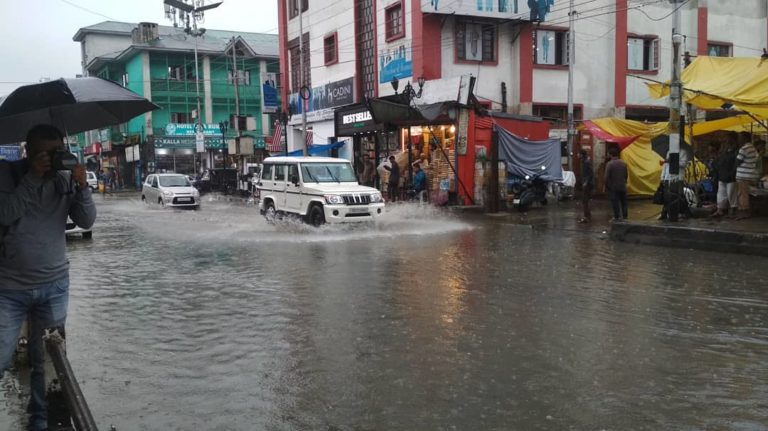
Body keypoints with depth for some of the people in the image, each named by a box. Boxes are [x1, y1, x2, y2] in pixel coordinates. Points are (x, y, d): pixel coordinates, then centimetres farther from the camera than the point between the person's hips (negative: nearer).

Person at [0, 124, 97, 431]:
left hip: (55, 285, 2)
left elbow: (87, 222, -4)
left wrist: (81, 184, -17)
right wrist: (33, 176, -19)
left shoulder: (65, 178, 1)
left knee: (46, 360, 9)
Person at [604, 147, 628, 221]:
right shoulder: (623, 163, 3)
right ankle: (625, 216, 21)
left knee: (615, 203, 1)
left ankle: (616, 217, 4)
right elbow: (626, 175, 10)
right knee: (623, 202, 15)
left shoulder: (610, 164, -15)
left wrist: (606, 186, -3)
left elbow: (607, 177, -15)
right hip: (622, 187, 5)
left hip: (613, 187, -5)